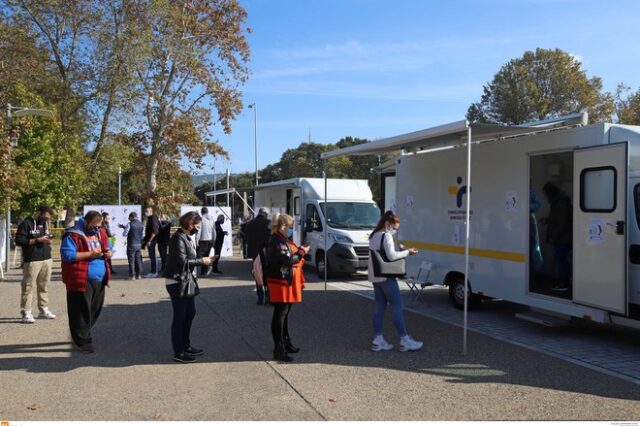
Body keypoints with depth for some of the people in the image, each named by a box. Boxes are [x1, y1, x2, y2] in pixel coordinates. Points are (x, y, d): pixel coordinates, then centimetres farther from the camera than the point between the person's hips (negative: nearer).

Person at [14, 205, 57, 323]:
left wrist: (48, 241, 8)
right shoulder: (26, 223, -6)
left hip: (47, 259, 7)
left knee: (44, 286, 10)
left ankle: (44, 309, 18)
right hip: (32, 260, -7)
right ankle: (26, 312, 0)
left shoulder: (45, 224, 17)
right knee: (28, 287, -4)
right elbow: (19, 240, -12)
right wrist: (37, 240, -16)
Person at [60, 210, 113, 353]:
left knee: (96, 309, 15)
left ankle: (81, 335, 33)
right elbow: (67, 255, -19)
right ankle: (83, 341, 8)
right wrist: (90, 254, -20)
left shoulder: (101, 233, 13)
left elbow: (108, 248, 25)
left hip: (99, 280, 8)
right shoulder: (73, 235, -10)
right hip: (81, 280, -7)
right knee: (82, 312, -2)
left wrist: (108, 253, 0)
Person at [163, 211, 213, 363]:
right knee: (180, 316, -2)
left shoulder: (186, 237, 12)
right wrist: (202, 261, -16)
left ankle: (186, 346, 29)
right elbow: (182, 261, -23)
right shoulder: (179, 238, -18)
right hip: (176, 282, -10)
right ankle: (178, 353, 7)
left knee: (190, 313, 17)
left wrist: (202, 259, 0)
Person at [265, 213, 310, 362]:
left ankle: (286, 343, 31)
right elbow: (287, 260, -25)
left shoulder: (283, 240, 15)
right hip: (280, 282, -11)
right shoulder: (277, 242, -19)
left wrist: (300, 250, 0)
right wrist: (302, 252, -14)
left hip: (287, 282, 11)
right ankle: (279, 349, -2)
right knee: (280, 315, -6)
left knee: (284, 314, 19)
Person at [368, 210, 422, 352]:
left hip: (375, 277, 9)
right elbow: (391, 256, -21)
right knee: (397, 307, -3)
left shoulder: (374, 236, 16)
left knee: (379, 307, 9)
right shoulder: (386, 236, -12)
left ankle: (377, 340, 9)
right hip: (386, 277, -9)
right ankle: (405, 340, 1)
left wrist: (401, 251, 11)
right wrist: (407, 252, -11)